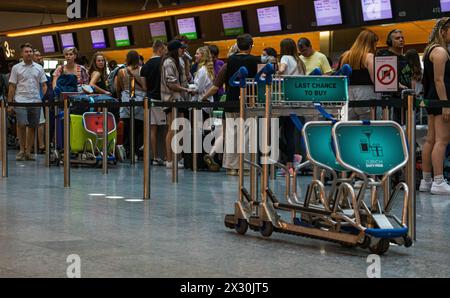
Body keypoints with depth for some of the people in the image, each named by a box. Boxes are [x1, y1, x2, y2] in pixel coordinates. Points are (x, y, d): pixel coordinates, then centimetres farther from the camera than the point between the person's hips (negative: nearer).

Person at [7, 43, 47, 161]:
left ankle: (28, 151, 12)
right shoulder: (16, 68, 5)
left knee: (32, 127, 4)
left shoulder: (39, 68, 11)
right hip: (20, 101, -3)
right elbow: (12, 87, 5)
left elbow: (44, 85, 12)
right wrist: (9, 102, -1)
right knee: (22, 124, -14)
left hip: (36, 101, 3)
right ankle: (22, 150, -1)